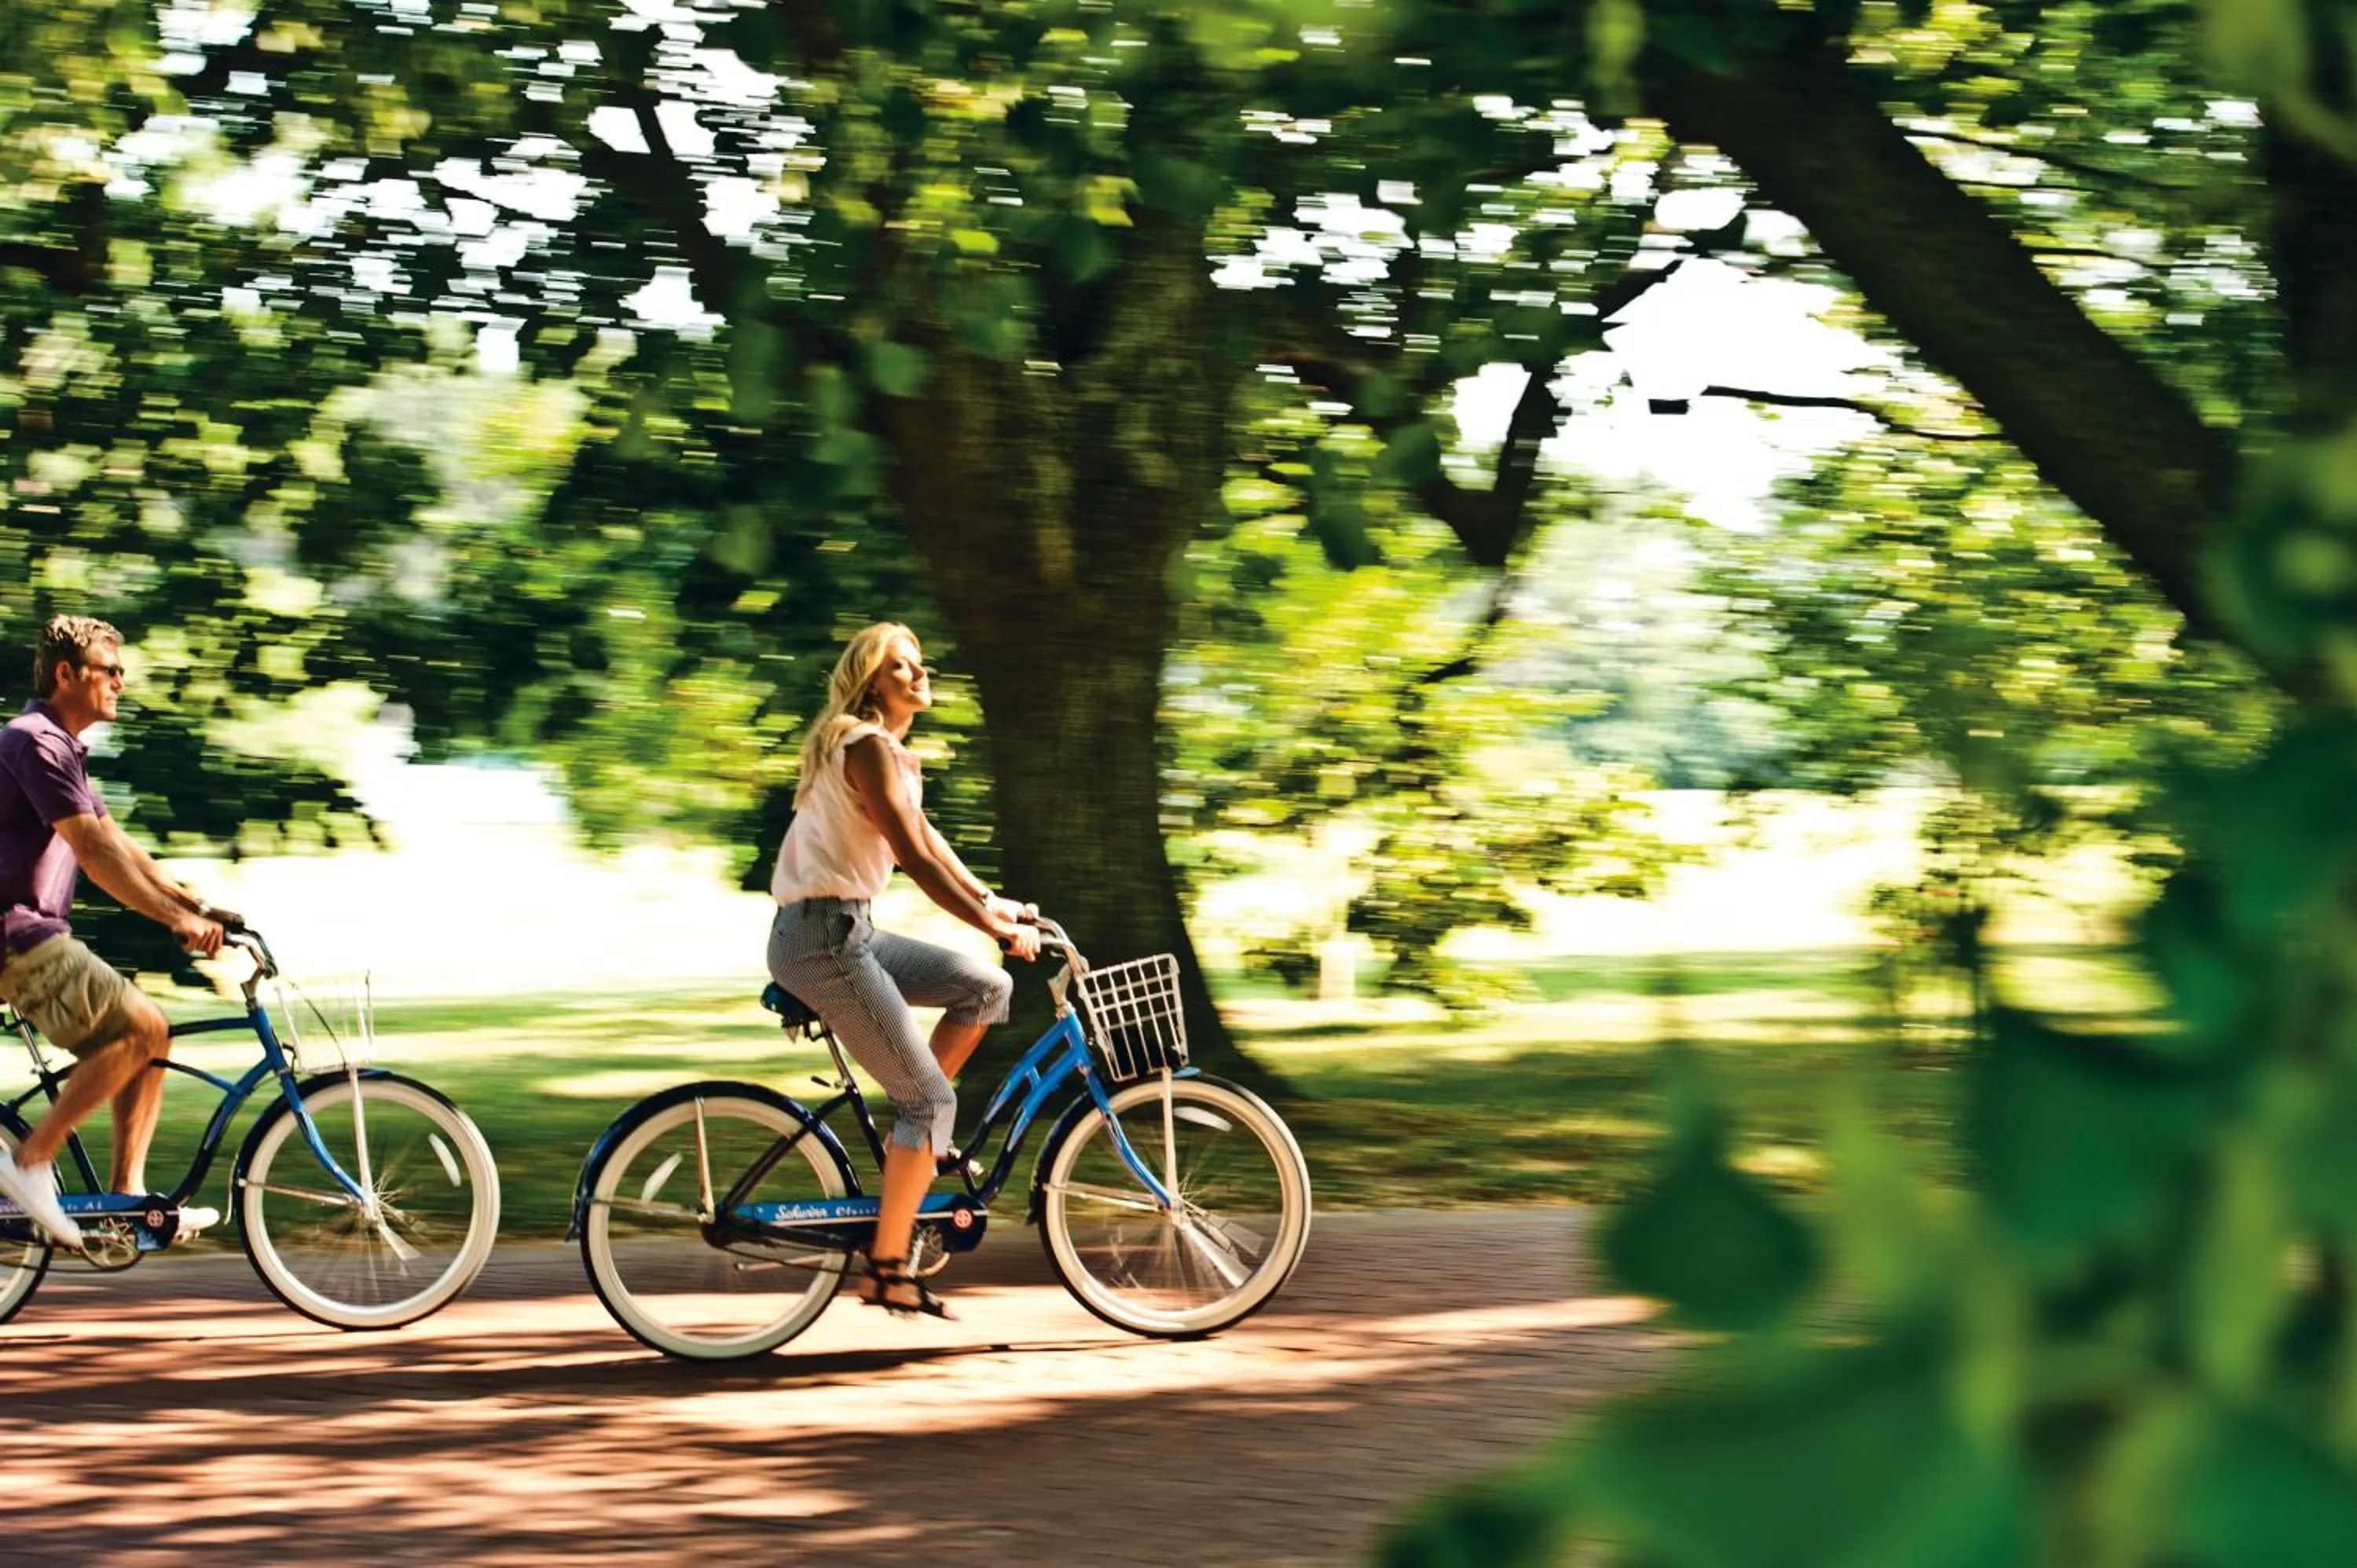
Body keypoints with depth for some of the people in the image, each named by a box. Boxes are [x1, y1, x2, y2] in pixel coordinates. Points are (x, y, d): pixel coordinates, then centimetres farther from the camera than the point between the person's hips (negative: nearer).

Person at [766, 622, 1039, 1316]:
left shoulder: (887, 750, 17)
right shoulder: (867, 747, -14)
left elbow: (925, 836, 23)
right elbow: (915, 857, -20)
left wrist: (993, 901, 17)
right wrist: (996, 927, -18)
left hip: (845, 933, 9)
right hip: (823, 938, -9)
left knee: (985, 989, 8)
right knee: (930, 1098, -7)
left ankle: (912, 1140, 12)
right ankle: (887, 1271, -4)